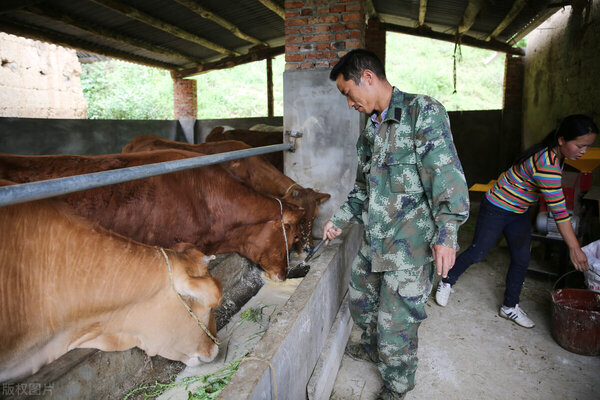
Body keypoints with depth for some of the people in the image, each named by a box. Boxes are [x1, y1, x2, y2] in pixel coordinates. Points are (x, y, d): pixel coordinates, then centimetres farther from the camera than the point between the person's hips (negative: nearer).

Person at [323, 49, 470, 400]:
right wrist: (341, 221, 18)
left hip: (411, 246, -8)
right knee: (361, 298, 24)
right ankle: (371, 348, 53)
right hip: (373, 243, 8)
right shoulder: (370, 129, 12)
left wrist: (446, 233, -24)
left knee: (396, 324, 5)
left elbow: (446, 175, -18)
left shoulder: (423, 112, -11)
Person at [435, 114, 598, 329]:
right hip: (497, 209, -9)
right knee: (477, 253, 2)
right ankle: (447, 282, 24)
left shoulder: (555, 155, -2)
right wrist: (574, 248, -26)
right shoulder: (547, 165, -31)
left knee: (521, 260, 10)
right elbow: (559, 211, -30)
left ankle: (510, 306, 24)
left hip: (519, 212, 9)